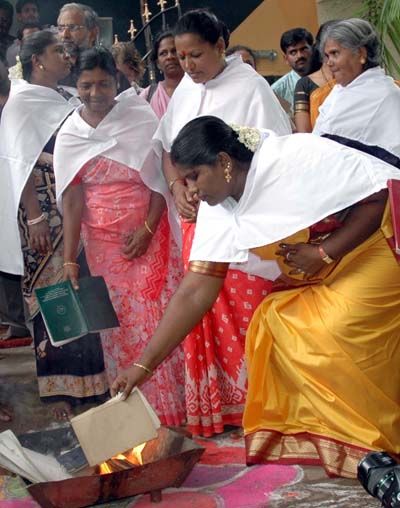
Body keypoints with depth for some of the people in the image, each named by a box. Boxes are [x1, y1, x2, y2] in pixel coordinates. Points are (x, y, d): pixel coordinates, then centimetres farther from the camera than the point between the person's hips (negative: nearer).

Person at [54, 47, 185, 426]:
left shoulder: (141, 118, -5)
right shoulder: (69, 135, 0)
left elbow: (162, 177, -3)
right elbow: (71, 200, -3)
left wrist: (148, 229, -12)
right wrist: (69, 259, -8)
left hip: (149, 234, -2)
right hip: (103, 242, 2)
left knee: (159, 316, -3)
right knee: (120, 323, 8)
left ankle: (171, 405, 10)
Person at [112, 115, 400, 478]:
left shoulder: (299, 159, -25)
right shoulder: (216, 213, -5)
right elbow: (193, 294, -7)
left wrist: (325, 253, -25)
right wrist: (145, 364, -10)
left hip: (371, 253, -7)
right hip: (315, 283, 7)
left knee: (336, 335, -24)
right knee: (273, 327, -12)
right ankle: (315, 441, -1)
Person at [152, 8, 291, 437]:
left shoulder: (249, 87, -8)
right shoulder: (185, 89, 11)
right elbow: (168, 147, 17)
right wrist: (177, 186, -1)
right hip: (196, 216, 6)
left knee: (246, 309, -3)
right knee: (204, 313, 9)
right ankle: (215, 403, 21)